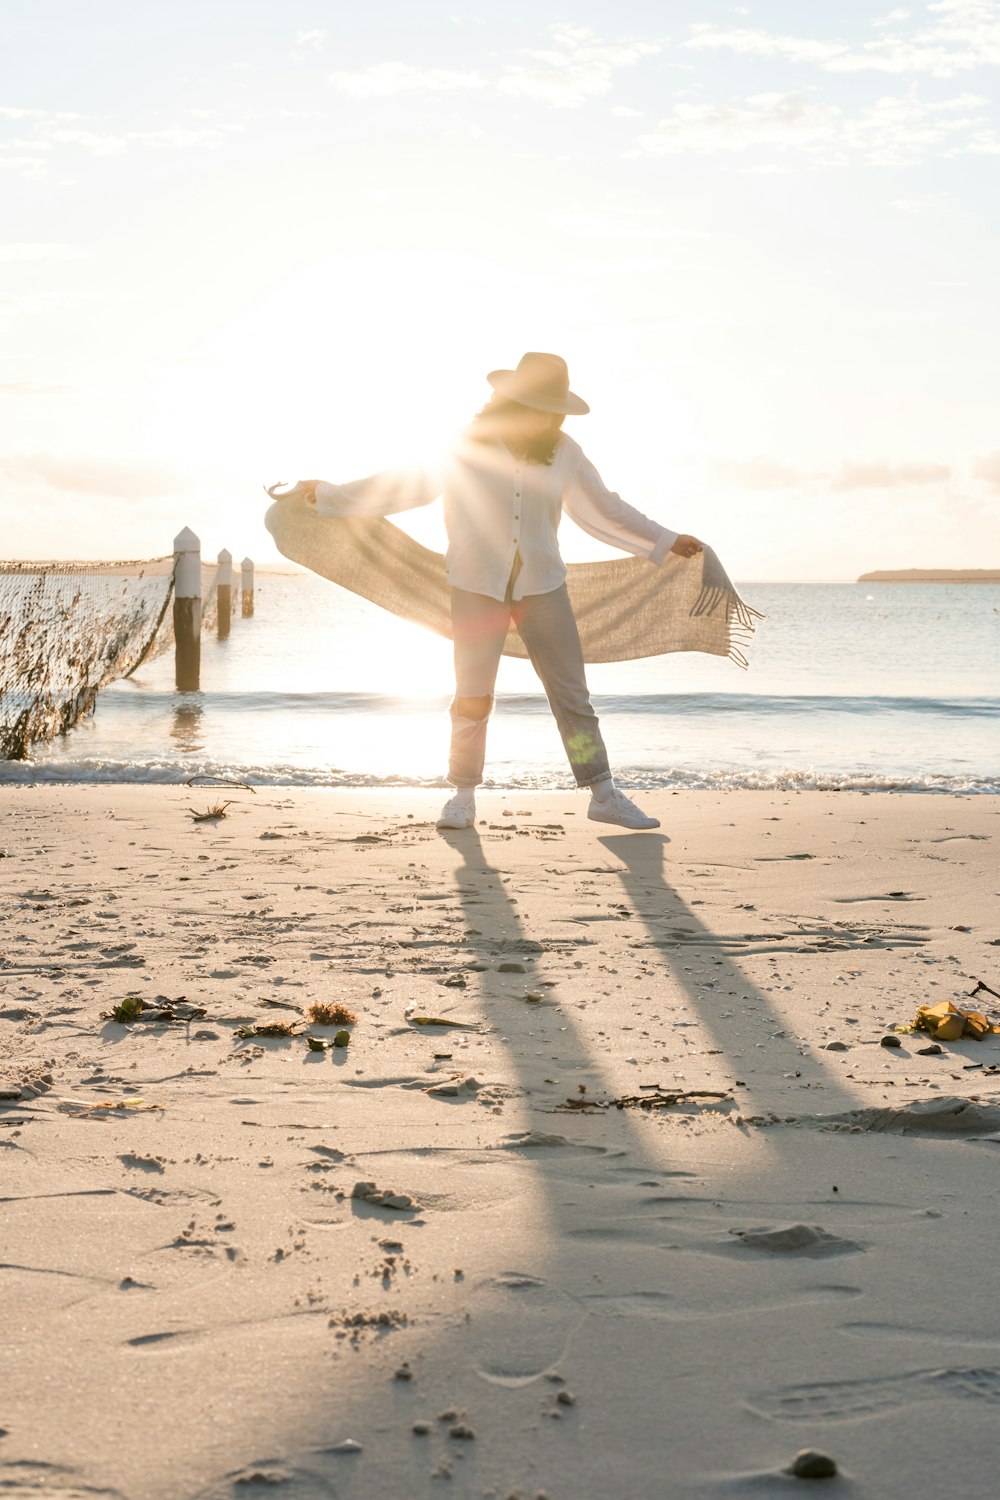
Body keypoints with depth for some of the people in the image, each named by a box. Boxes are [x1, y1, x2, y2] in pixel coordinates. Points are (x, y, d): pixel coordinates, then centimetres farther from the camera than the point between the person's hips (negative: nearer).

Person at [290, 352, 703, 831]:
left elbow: (605, 509, 11)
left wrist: (666, 541, 13)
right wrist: (327, 494, 3)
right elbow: (403, 485, 2)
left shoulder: (564, 453, 0)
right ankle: (462, 799, 13)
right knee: (472, 698, 2)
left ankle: (603, 795, 6)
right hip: (477, 588, -2)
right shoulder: (466, 446, -6)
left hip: (542, 588, 2)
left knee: (572, 693, 1)